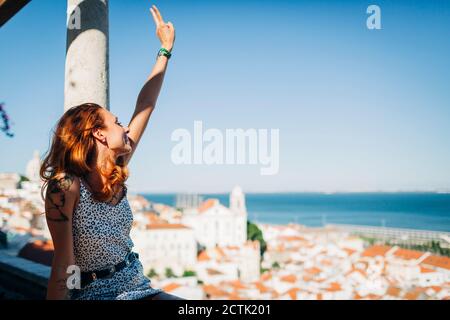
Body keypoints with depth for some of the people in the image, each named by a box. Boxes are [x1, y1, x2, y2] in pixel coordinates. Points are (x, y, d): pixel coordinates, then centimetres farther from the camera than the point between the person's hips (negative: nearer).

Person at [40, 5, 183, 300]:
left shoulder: (116, 175, 3)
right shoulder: (66, 187, -16)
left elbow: (144, 108, 9)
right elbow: (64, 264, -16)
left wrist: (165, 50, 15)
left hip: (137, 287, 7)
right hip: (94, 293, -7)